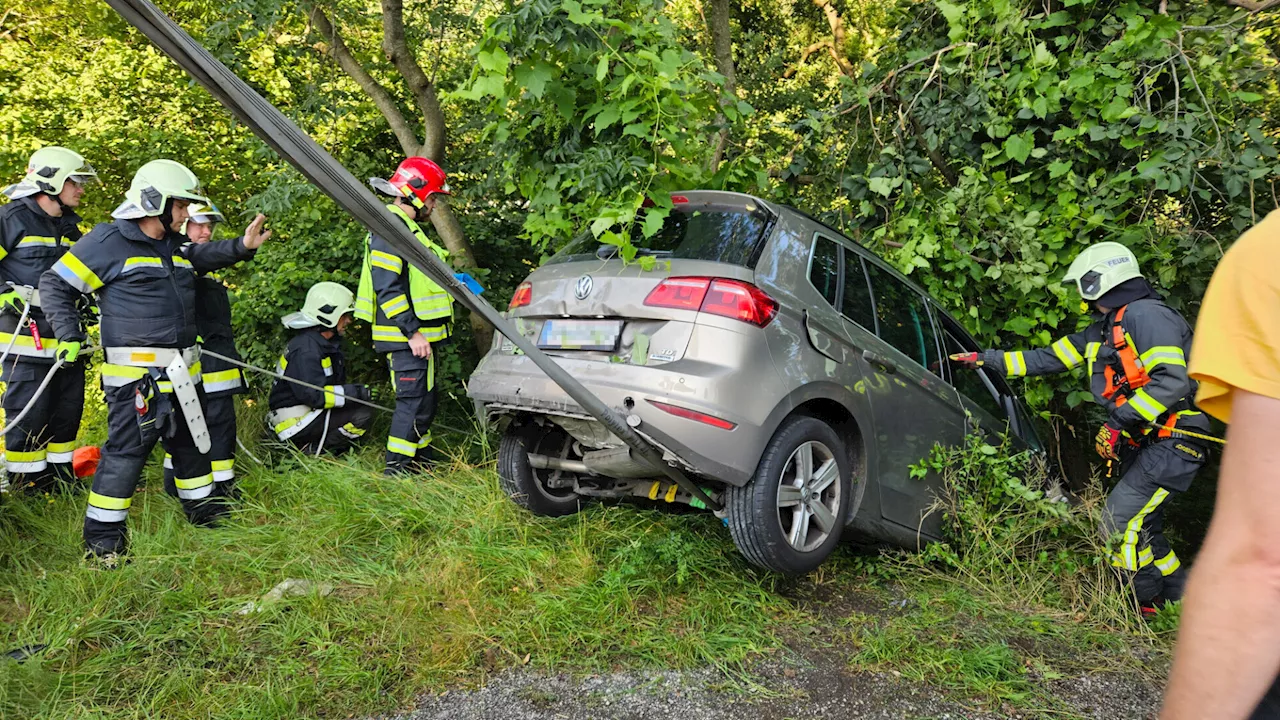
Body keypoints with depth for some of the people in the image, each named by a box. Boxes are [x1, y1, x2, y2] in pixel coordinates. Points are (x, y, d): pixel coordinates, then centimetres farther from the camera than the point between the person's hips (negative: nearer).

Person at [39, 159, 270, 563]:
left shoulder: (176, 246, 13)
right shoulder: (107, 242, -8)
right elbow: (54, 285, -1)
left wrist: (242, 247, -1)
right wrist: (69, 336, -5)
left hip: (182, 372, 8)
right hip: (134, 373, -8)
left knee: (191, 440, 19)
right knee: (127, 449, -8)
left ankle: (203, 510, 36)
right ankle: (102, 538, 3)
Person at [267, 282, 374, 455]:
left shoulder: (328, 343, 12)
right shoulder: (305, 349, -20)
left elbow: (331, 385, 18)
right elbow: (313, 395, -28)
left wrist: (357, 391, 1)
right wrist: (356, 392, -25)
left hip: (308, 411, 10)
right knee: (362, 416, -20)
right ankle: (311, 451, -9)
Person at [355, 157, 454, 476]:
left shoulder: (406, 227, 19)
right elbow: (387, 287, -23)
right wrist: (412, 332, -25)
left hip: (417, 335, 11)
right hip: (406, 338, -11)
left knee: (423, 404, 17)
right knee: (413, 403, -9)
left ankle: (422, 467, 27)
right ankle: (396, 471, -3)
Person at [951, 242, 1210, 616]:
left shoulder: (1146, 315, -14)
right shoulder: (1101, 332, 16)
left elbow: (1172, 381, -25)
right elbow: (1047, 358, 19)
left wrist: (1119, 420, -24)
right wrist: (985, 358, 18)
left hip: (1172, 441, -10)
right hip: (1145, 444, 10)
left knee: (1120, 525, -12)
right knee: (1142, 528, 13)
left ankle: (1149, 611, 2)